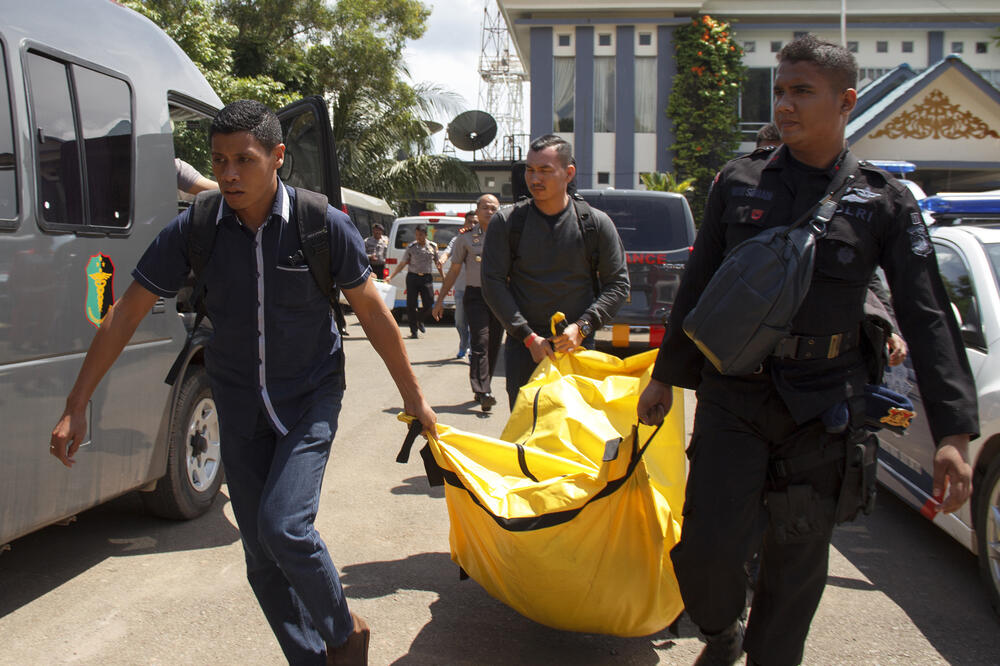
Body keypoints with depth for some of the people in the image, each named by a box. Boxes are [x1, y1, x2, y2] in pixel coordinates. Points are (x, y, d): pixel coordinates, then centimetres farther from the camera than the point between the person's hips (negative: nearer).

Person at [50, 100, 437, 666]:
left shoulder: (324, 225, -14)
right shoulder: (195, 229, -9)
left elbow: (373, 312, -5)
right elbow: (126, 315, -3)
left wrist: (413, 396, -1)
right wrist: (76, 406, -3)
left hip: (310, 396, -3)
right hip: (240, 405, 3)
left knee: (283, 525, -20)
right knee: (262, 558, 5)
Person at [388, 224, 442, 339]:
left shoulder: (433, 246, 5)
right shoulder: (411, 247, 1)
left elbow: (437, 263, 14)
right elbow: (402, 263, 4)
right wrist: (391, 276, -1)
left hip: (427, 278, 1)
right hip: (412, 277, -1)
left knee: (428, 303, -2)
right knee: (411, 304, -2)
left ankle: (420, 321, 29)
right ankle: (414, 331, 7)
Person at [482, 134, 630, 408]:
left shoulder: (597, 223, 2)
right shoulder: (505, 222, 1)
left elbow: (618, 283, 5)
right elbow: (493, 283, -1)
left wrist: (582, 327, -9)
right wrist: (528, 336, -8)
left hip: (577, 346, 0)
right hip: (523, 346, 0)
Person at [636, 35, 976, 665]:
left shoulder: (884, 200, 1)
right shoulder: (739, 181, 5)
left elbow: (928, 316, -1)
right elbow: (697, 287, 12)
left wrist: (953, 432, -8)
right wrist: (665, 376, 15)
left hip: (823, 408, 0)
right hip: (732, 398, 1)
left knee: (797, 560, 9)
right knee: (709, 547, -6)